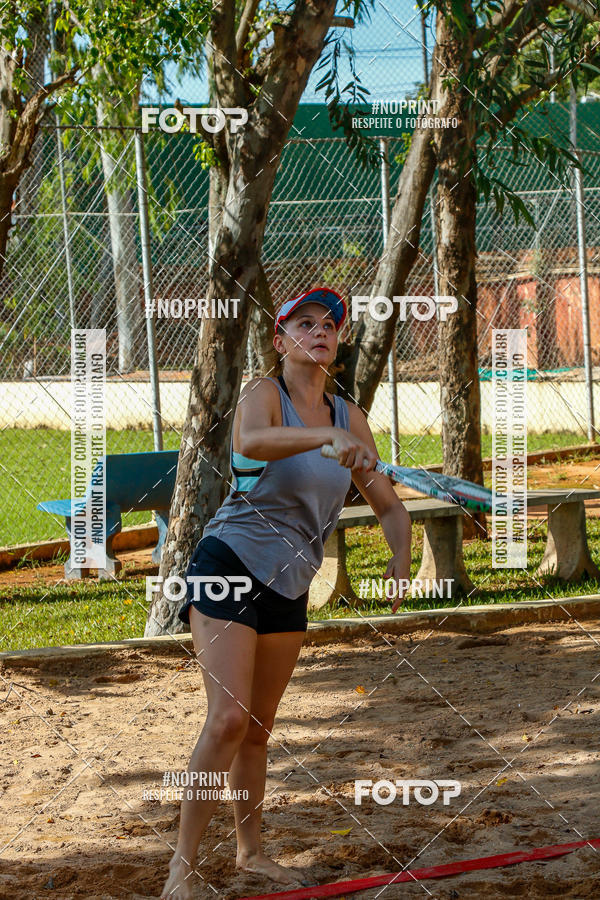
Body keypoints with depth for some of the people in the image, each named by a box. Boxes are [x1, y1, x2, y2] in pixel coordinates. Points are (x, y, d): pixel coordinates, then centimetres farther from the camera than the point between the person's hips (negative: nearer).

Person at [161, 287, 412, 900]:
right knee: (228, 718, -18)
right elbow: (250, 441, -36)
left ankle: (250, 851, 26)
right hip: (230, 566, -6)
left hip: (289, 586, 6)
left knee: (258, 728, 12)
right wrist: (327, 438, -50)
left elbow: (388, 505, 13)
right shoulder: (263, 394, -11)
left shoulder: (348, 417, 7)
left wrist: (400, 559, -7)